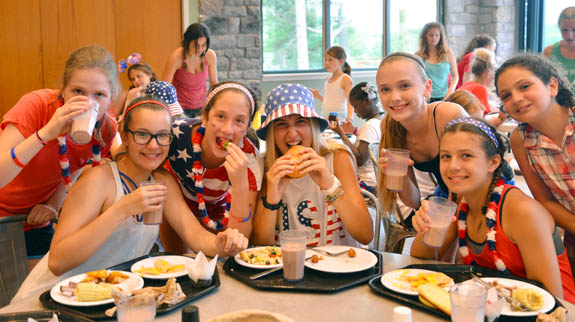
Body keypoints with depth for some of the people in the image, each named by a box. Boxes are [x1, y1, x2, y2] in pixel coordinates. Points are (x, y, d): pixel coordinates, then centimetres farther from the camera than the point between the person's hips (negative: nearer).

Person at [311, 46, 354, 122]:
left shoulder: (346, 79, -9)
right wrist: (318, 96, 9)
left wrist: (349, 118, -32)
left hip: (339, 118, -6)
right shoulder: (328, 79, 13)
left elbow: (350, 101, -17)